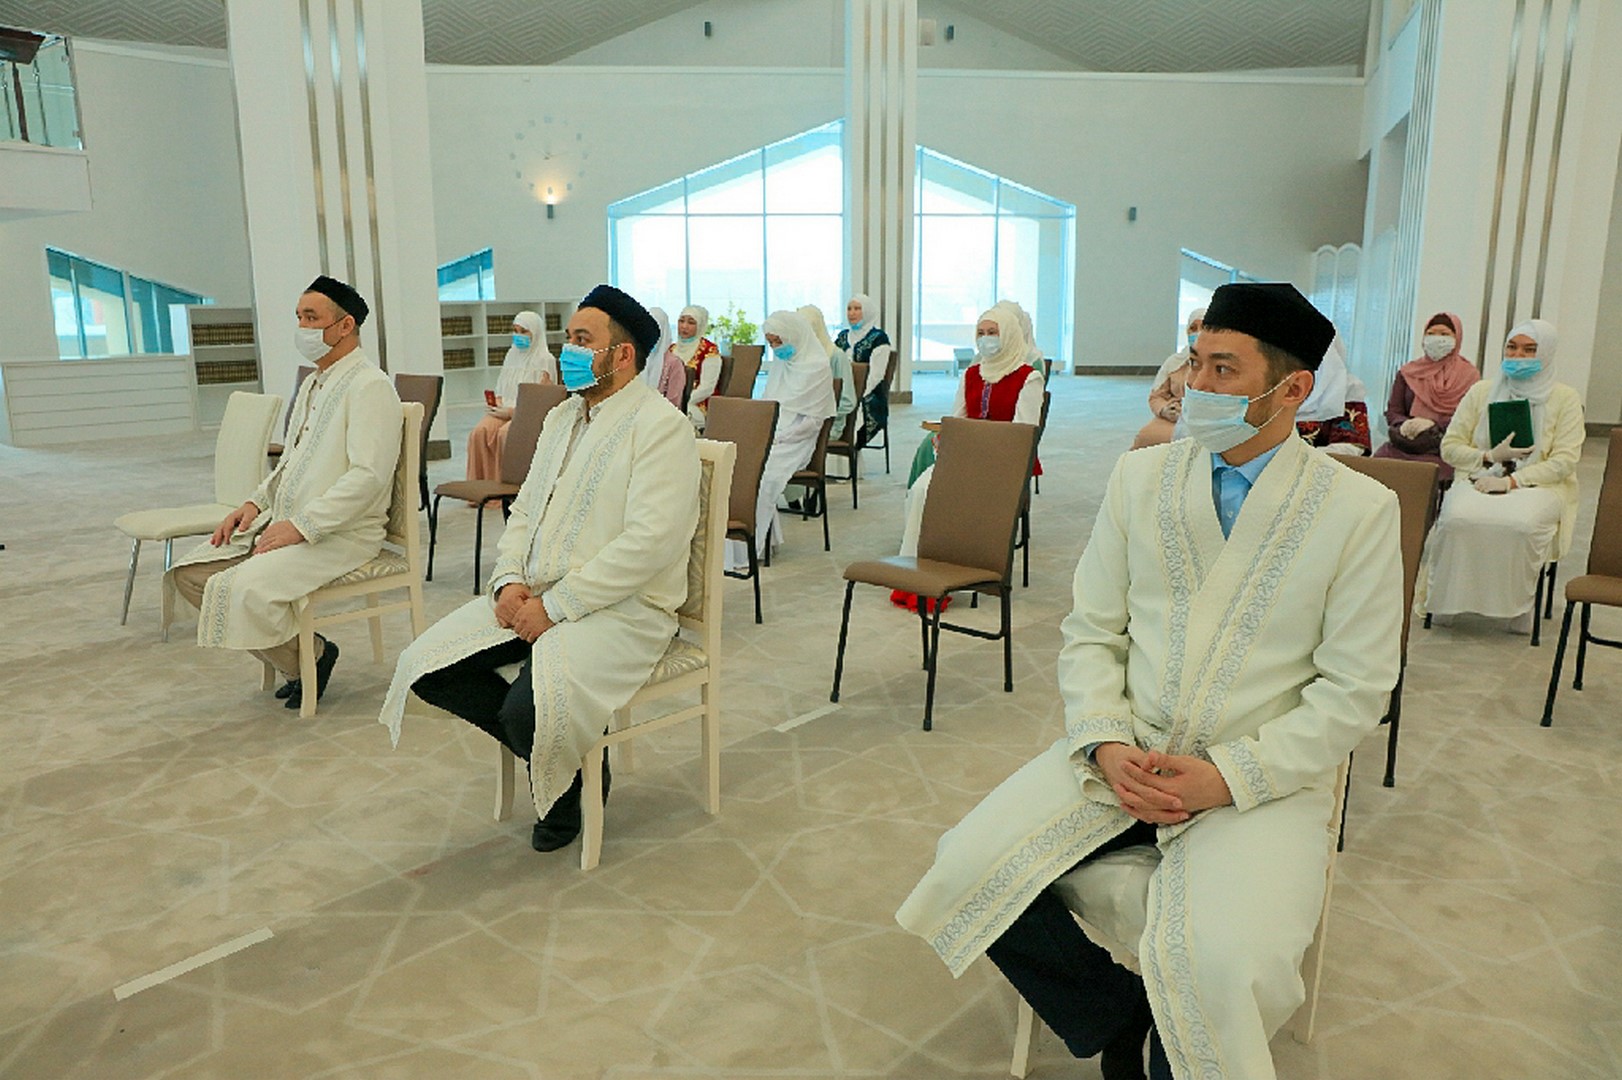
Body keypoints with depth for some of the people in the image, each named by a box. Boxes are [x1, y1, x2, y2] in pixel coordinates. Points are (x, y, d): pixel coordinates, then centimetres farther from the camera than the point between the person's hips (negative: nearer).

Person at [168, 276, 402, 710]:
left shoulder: (370, 387, -13)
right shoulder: (313, 384, 18)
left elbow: (368, 476, -23)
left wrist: (301, 525, -24)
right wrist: (256, 502, 8)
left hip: (340, 533, -10)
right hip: (285, 520, 10)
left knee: (242, 588, -28)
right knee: (190, 573, 0)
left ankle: (310, 656, 1)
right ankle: (297, 657, 5)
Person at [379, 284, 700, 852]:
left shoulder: (661, 427, -11)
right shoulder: (562, 417, 17)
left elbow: (649, 542, -21)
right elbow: (524, 511, 18)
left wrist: (555, 605, -20)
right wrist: (510, 580, -2)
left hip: (618, 606, -8)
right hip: (536, 595, 8)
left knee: (528, 709, -29)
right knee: (424, 666, -6)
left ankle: (574, 777, 8)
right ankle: (546, 746, 9)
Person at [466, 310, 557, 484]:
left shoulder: (545, 360, 0)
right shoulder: (512, 354, 22)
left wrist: (513, 411, -15)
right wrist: (498, 404, 0)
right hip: (505, 409, 5)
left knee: (505, 434, -36)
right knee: (480, 431, -27)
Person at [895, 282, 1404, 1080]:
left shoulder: (1360, 510, -3)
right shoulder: (1140, 477, 7)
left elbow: (1353, 691, -4)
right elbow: (1091, 633, 7)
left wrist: (1227, 776, -15)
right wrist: (1106, 746, -10)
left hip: (1260, 778, -3)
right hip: (1123, 753, 4)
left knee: (1219, 969, -29)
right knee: (964, 871, -14)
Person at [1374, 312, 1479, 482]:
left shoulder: (1469, 375, 12)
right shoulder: (1408, 372, 22)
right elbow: (1393, 412, 15)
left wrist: (1434, 425, -15)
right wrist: (1404, 425, -7)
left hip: (1442, 450, -2)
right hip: (1402, 446, 3)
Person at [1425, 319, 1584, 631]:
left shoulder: (1565, 399, 8)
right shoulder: (1481, 392, 15)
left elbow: (1564, 461, -3)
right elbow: (1450, 447, 10)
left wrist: (1511, 481, -16)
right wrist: (1490, 457, -9)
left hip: (1537, 486, -2)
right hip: (1480, 480, 2)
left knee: (1521, 523, -38)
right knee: (1459, 516, -35)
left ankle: (1517, 605, -19)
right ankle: (1445, 600, -23)